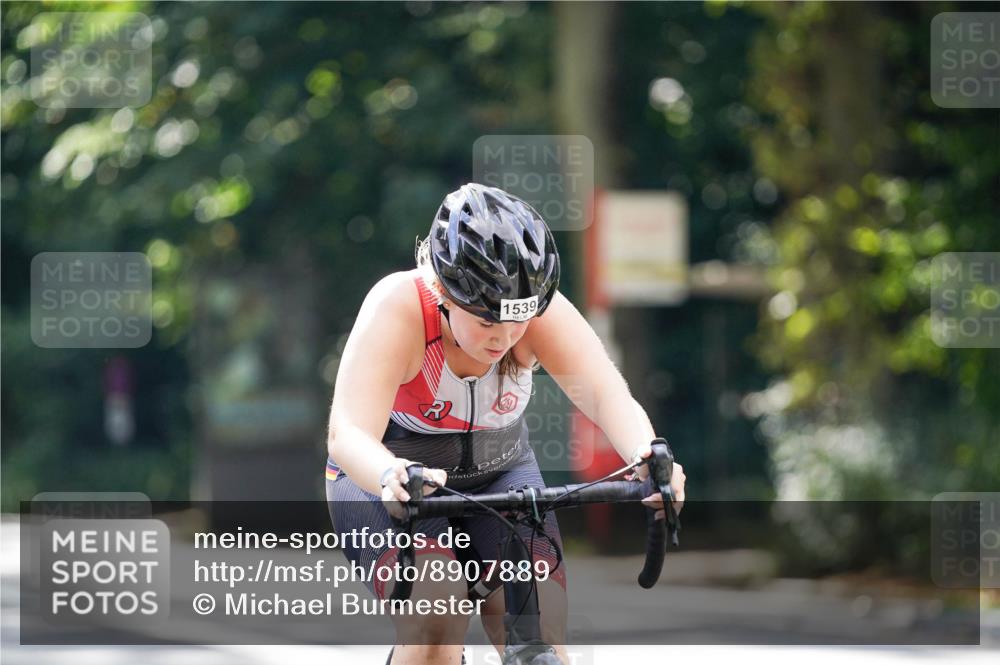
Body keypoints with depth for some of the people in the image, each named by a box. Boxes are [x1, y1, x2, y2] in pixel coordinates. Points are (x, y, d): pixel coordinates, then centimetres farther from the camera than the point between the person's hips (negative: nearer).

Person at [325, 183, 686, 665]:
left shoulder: (539, 308, -23)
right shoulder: (398, 307, -31)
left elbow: (606, 394, -36)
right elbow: (347, 433, -42)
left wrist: (647, 456, -58)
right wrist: (393, 477, -65)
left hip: (499, 470, 3)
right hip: (386, 476, -3)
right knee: (436, 624, -29)